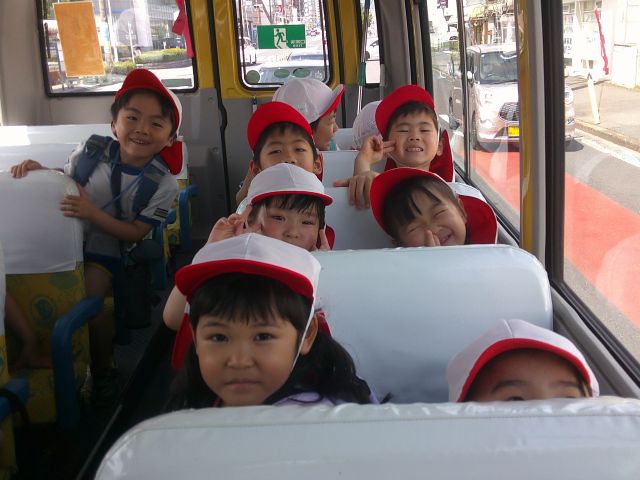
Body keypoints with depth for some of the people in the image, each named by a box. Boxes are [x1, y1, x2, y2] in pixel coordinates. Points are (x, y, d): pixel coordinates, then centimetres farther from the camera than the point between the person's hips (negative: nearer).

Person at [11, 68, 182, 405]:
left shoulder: (162, 184, -14)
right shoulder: (92, 150, -7)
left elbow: (136, 233, -14)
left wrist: (92, 214, -28)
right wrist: (37, 169, -11)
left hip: (104, 252, -3)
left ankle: (101, 372, 0)